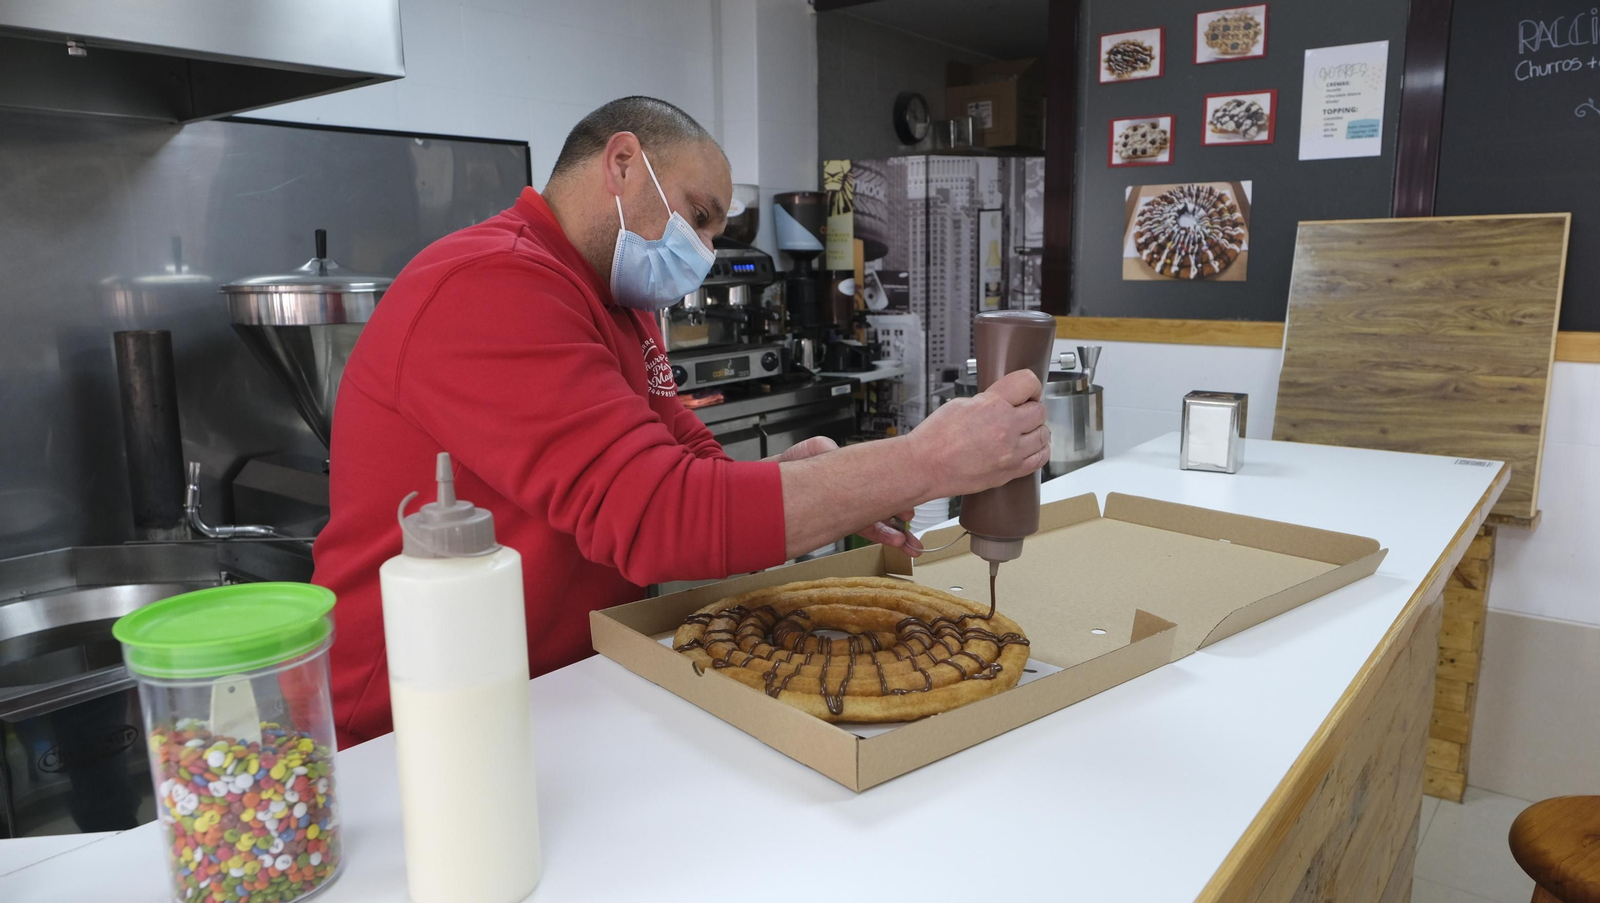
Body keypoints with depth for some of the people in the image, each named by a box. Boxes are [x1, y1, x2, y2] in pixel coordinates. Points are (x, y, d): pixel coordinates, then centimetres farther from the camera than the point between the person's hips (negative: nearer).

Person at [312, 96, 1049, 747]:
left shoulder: (618, 306, 13)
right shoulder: (491, 286, -21)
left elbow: (694, 473, 8)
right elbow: (657, 515, -30)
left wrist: (806, 486, -13)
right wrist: (923, 463, -28)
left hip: (571, 693, 8)